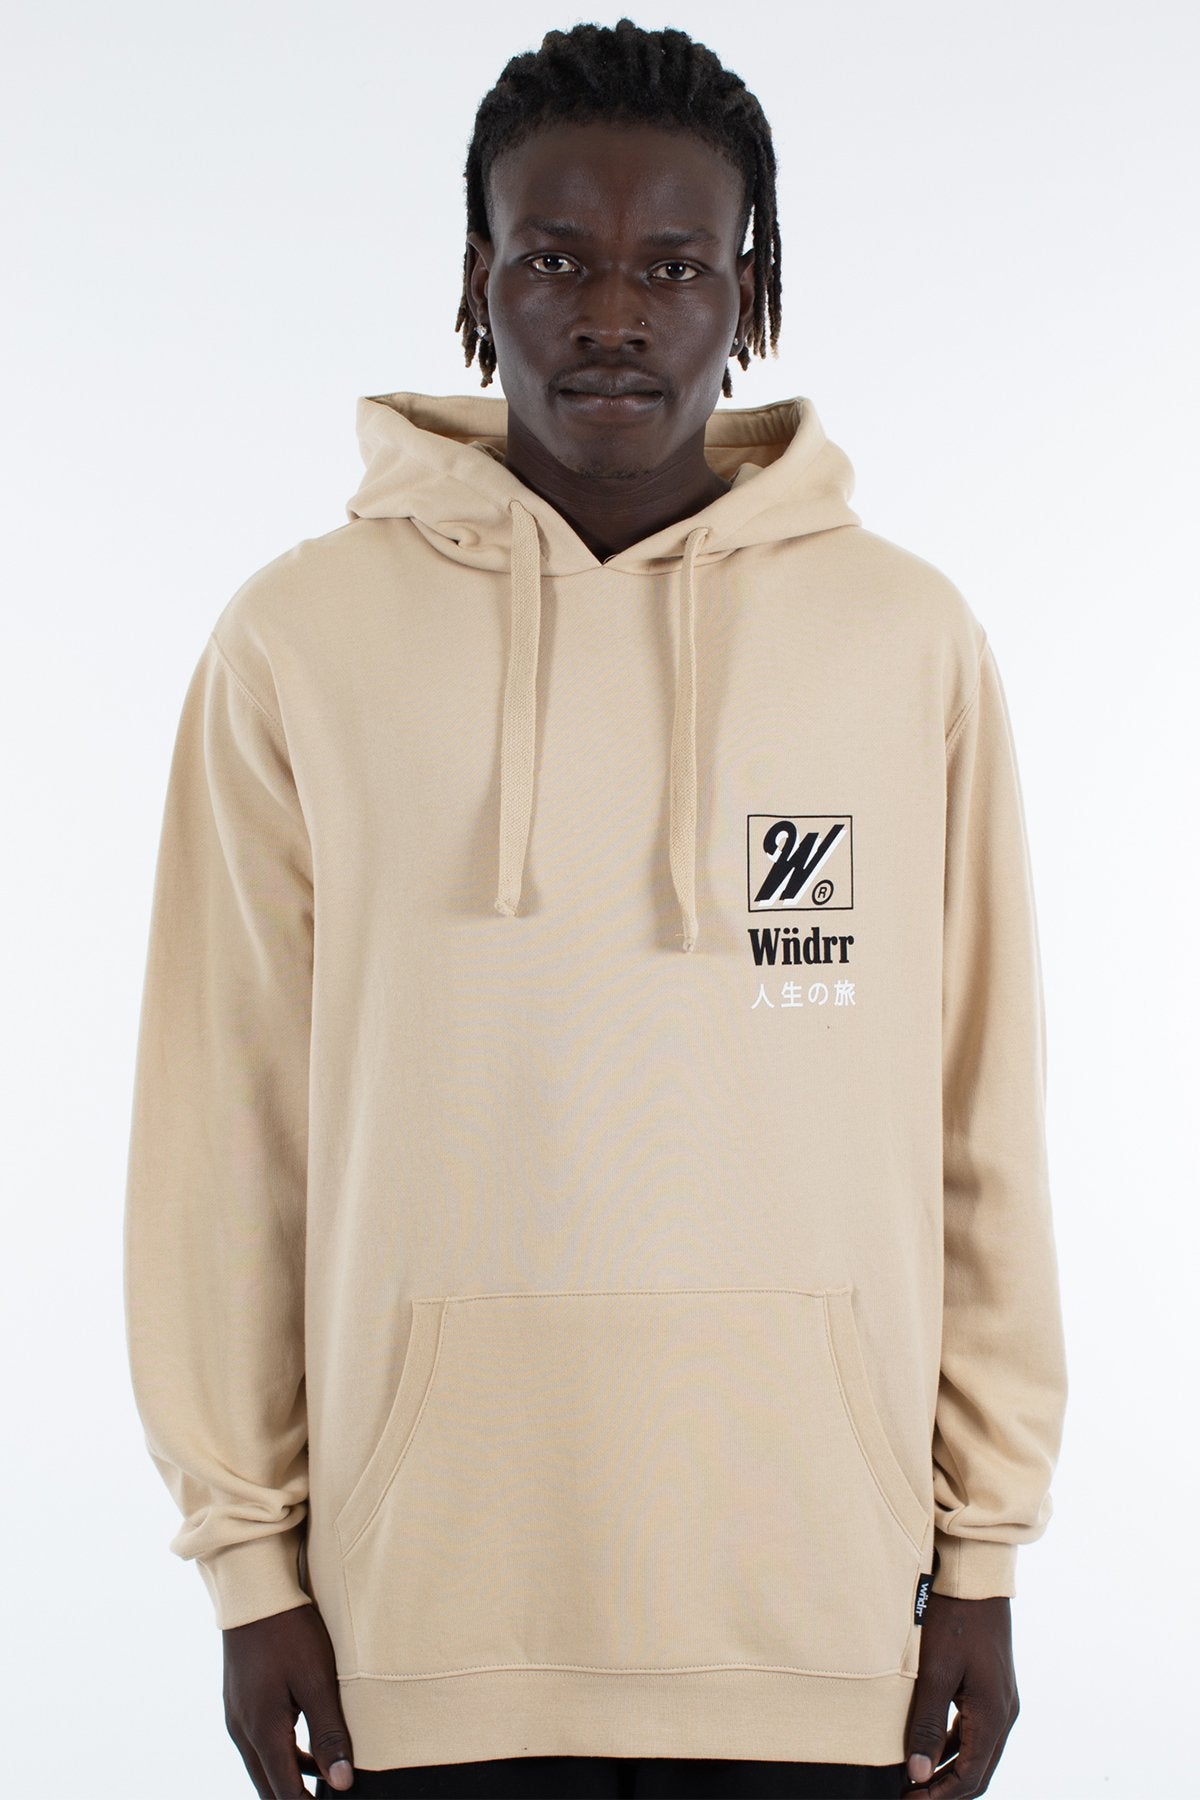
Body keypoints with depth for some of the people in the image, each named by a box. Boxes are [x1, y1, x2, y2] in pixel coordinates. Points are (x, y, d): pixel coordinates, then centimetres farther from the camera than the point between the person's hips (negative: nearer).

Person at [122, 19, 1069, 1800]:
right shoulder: (300, 641, 0)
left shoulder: (910, 637, 2)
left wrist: (984, 1551, 4)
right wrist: (251, 1557, 2)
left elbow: (982, 1129, 4)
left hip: (816, 1601, 1)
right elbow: (227, 1132, 2)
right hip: (431, 1603, 0)